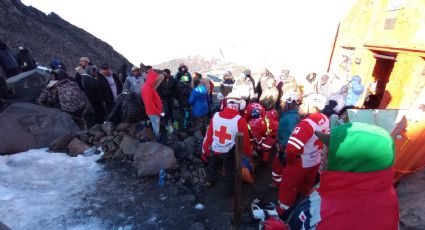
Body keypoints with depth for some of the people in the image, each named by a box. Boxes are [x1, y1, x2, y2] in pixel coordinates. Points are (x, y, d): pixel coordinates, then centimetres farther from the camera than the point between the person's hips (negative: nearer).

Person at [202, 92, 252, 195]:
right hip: (229, 152, -3)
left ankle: (209, 180, 58)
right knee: (230, 172, 23)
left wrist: (205, 149, 11)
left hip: (215, 149, 4)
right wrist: (249, 153, 4)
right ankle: (228, 190, 44)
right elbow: (245, 140, -15)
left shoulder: (216, 115, -14)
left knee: (213, 165, 33)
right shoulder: (240, 120, -24)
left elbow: (209, 134, -5)